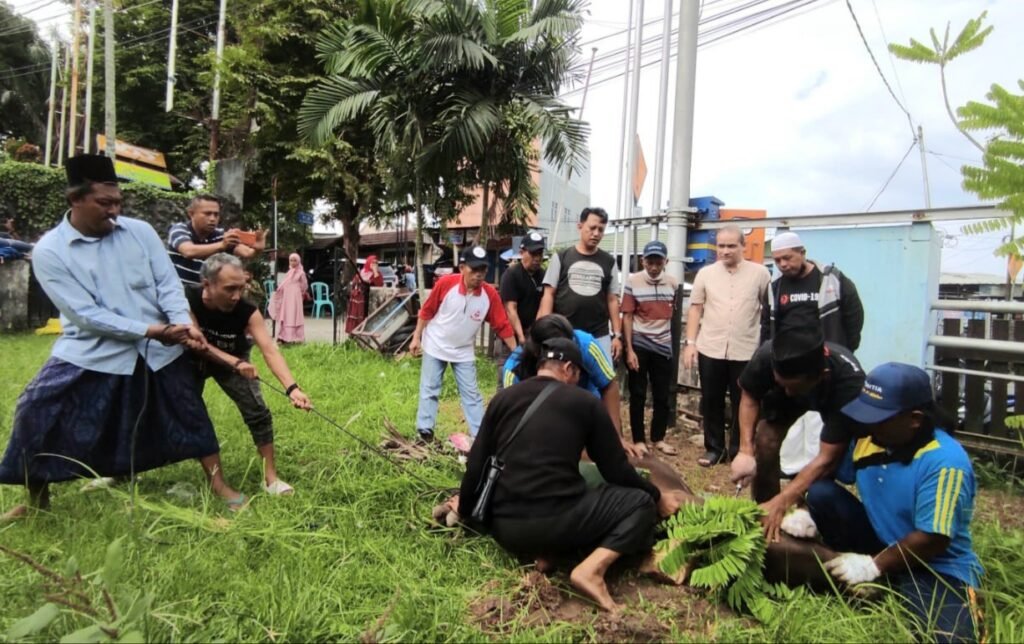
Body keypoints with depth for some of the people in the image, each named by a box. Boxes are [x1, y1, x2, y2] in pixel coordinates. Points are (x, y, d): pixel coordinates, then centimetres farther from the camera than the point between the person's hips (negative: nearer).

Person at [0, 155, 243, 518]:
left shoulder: (140, 231, -3)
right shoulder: (50, 251, -10)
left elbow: (168, 284, -4)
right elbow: (85, 315, -17)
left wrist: (183, 324, -23)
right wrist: (150, 330, -24)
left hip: (157, 350, 2)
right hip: (91, 352, -2)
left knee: (190, 415, 6)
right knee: (38, 413, -7)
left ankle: (218, 484, 23)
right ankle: (37, 499, 20)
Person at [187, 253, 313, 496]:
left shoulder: (248, 312, -31)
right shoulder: (187, 300, -31)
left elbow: (270, 350, -39)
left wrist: (292, 388, -53)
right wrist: (235, 363, -46)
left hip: (233, 361, 0)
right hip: (192, 361, 0)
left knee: (258, 411, -12)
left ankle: (271, 478, -4)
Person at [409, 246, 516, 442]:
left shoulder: (490, 294, -16)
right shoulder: (445, 283, -21)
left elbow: (502, 325, -10)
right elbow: (426, 311, -9)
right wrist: (416, 337, -6)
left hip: (464, 352, 1)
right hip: (435, 346, -1)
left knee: (472, 394, 5)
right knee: (429, 390, 7)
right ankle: (424, 430, 18)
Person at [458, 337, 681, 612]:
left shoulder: (502, 399, 12)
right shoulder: (584, 402, 4)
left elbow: (476, 466, 13)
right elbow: (616, 471, 7)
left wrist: (465, 511, 30)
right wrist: (658, 497, 24)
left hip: (505, 529, 5)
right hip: (558, 521, -4)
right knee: (641, 503, 12)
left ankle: (543, 551, 8)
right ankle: (591, 568, -9)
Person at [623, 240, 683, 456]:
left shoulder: (673, 283, 2)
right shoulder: (633, 282, -7)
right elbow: (627, 317, -6)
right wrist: (629, 349, -11)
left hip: (664, 345, 3)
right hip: (638, 345, -3)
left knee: (663, 396, 9)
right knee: (638, 395, 6)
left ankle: (658, 438, 24)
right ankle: (639, 440, 17)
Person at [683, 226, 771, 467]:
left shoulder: (760, 273, -2)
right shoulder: (705, 273, 3)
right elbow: (695, 309, 7)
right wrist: (690, 342, 0)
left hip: (746, 352, -1)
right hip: (710, 350, 2)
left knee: (743, 404, 9)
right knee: (711, 402, 10)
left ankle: (738, 450, 24)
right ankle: (714, 448, 25)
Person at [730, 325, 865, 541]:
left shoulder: (849, 381, -44)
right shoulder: (768, 355, -39)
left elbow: (827, 459, -39)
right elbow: (749, 395, -17)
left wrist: (780, 503, -44)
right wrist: (746, 451, -28)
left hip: (834, 398, -1)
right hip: (789, 389, 1)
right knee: (765, 442, -18)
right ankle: (764, 516, -1)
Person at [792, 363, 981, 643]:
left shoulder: (945, 462, -24)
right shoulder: (868, 437, -6)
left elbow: (933, 540, -23)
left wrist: (874, 566, -21)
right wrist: (811, 514, -12)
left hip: (935, 568, -5)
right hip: (879, 543, 6)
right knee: (821, 493, -17)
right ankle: (852, 579, -6)